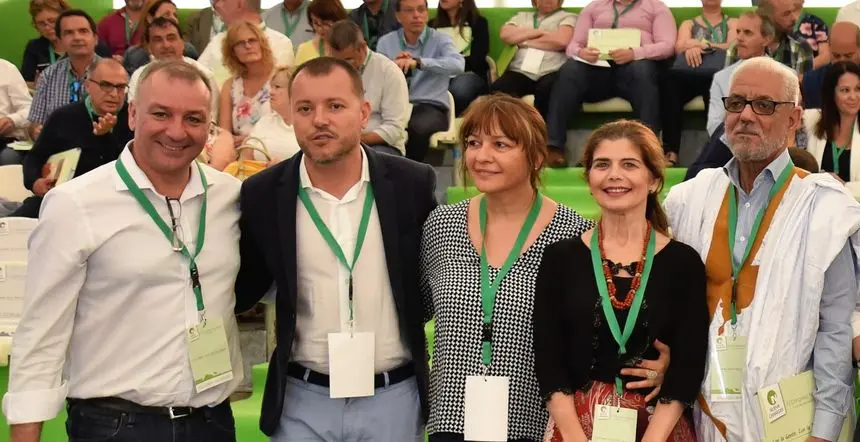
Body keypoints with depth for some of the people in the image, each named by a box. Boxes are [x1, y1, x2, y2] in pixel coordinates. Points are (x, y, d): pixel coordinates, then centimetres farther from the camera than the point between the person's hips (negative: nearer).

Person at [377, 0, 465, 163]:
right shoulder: (385, 42, 12)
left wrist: (418, 62, -29)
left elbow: (458, 65, -19)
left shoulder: (440, 40, 3)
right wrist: (393, 66, -14)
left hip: (431, 107, -2)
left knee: (417, 128, -36)